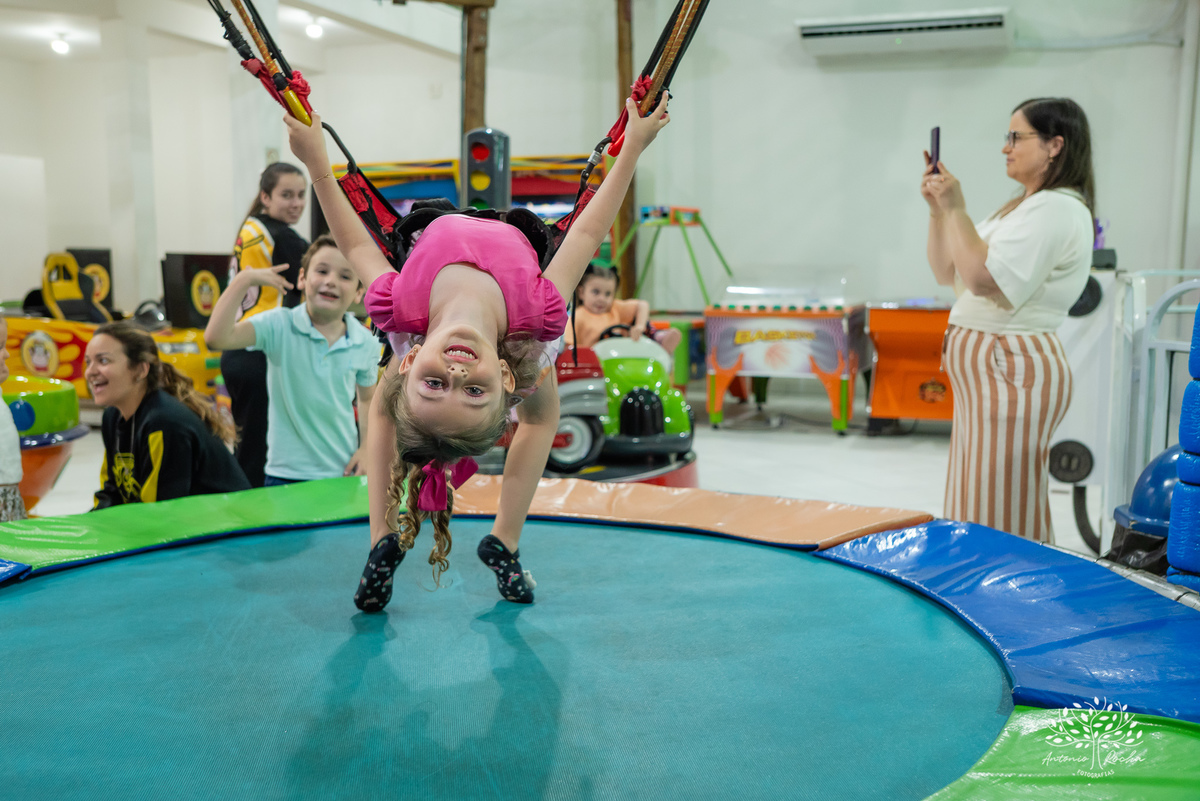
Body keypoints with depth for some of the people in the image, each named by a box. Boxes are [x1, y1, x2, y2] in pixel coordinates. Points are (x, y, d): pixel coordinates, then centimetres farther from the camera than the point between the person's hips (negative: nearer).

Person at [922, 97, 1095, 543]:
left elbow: (982, 278, -23)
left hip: (1012, 369, -10)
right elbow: (947, 273, 18)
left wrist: (956, 209, -17)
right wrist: (938, 209, 7)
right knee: (977, 513, 15)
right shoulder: (1021, 207, 19)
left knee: (999, 520, -4)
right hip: (986, 368, 10)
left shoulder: (1057, 210, -13)